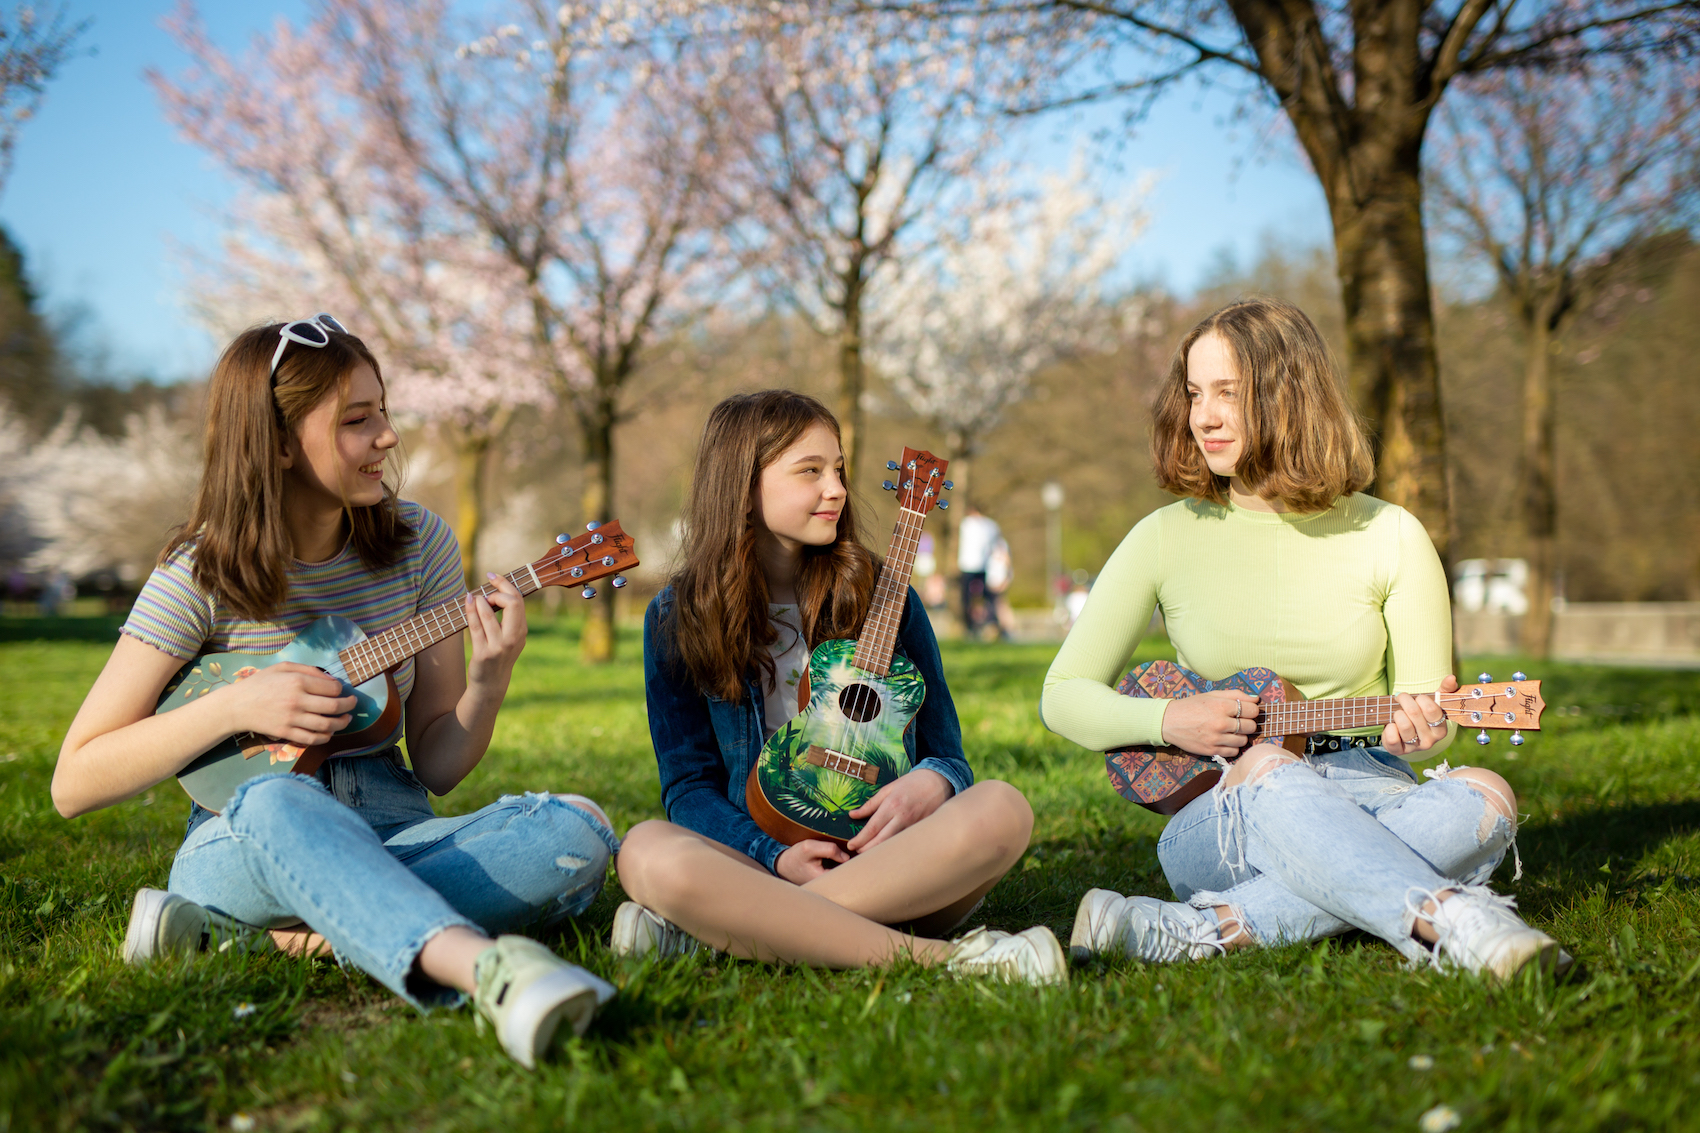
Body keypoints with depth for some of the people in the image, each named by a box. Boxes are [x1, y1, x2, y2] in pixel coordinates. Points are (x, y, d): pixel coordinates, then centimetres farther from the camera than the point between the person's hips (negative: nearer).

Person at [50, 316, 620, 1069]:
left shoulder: (417, 544, 3)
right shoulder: (204, 574, -6)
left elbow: (438, 767, 5)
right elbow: (74, 784, -6)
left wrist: (488, 684, -16)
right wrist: (233, 706, -18)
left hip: (389, 839, 3)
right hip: (240, 847, -3)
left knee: (577, 836, -26)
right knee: (279, 807, -40)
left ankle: (280, 931, -29)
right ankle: (488, 968, -60)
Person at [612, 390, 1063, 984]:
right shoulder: (678, 620, 6)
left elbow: (946, 753, 13)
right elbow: (689, 784, 4)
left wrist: (932, 781, -13)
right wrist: (778, 857, -15)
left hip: (891, 864, 2)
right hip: (760, 859, -1)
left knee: (1000, 809, -30)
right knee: (649, 852, -33)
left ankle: (722, 928, -30)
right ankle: (926, 954, -33)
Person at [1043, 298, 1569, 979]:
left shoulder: (1389, 537, 4)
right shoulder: (1164, 538, 4)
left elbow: (1425, 712, 6)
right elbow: (1064, 695, 7)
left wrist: (1415, 727, -19)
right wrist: (1169, 721, -12)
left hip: (1366, 796, 1)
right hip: (1219, 824, -1)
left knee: (1485, 798, -30)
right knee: (1267, 771, -35)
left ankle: (1205, 930, -39)